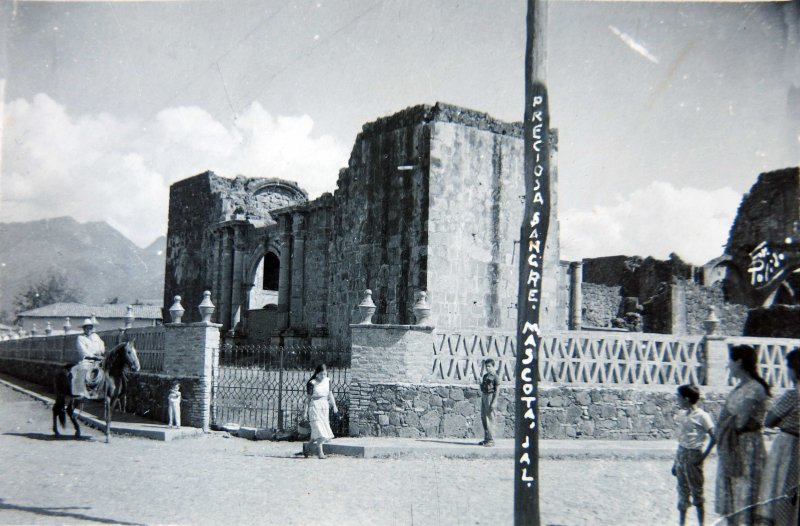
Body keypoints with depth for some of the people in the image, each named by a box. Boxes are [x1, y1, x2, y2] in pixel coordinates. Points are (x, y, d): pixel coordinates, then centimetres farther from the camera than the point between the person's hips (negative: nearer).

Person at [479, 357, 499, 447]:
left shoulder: (495, 377, -8)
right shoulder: (485, 376, 15)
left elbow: (497, 390, -12)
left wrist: (494, 402, -18)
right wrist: (482, 399, 17)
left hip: (490, 397, -8)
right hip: (483, 397, 8)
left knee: (490, 418, -7)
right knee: (483, 417, 10)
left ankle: (491, 440, -4)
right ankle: (486, 438, 18)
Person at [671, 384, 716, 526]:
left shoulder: (701, 416, -13)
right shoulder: (681, 414, 7)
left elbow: (714, 438, -12)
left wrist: (703, 456, -15)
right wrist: (675, 461, 14)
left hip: (693, 455, -6)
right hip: (681, 454, 6)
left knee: (697, 492, 1)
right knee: (682, 491, 11)